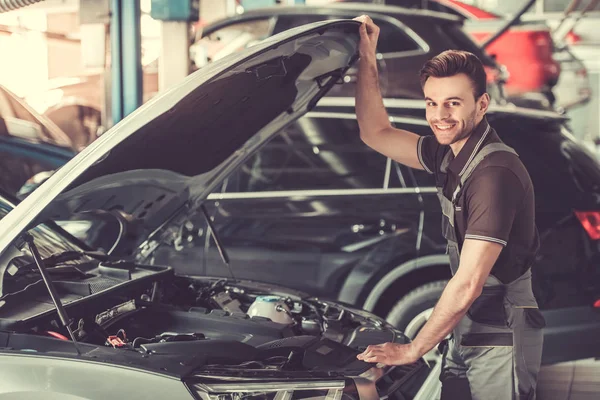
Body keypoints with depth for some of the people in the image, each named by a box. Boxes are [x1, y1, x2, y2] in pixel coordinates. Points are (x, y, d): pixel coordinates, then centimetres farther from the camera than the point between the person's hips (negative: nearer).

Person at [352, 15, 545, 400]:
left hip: (501, 339, -9)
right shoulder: (448, 153, 4)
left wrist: (413, 350, -18)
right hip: (465, 331, 9)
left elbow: (468, 284, -25)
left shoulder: (495, 173, -24)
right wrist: (367, 61, 7)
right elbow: (377, 134, 17)